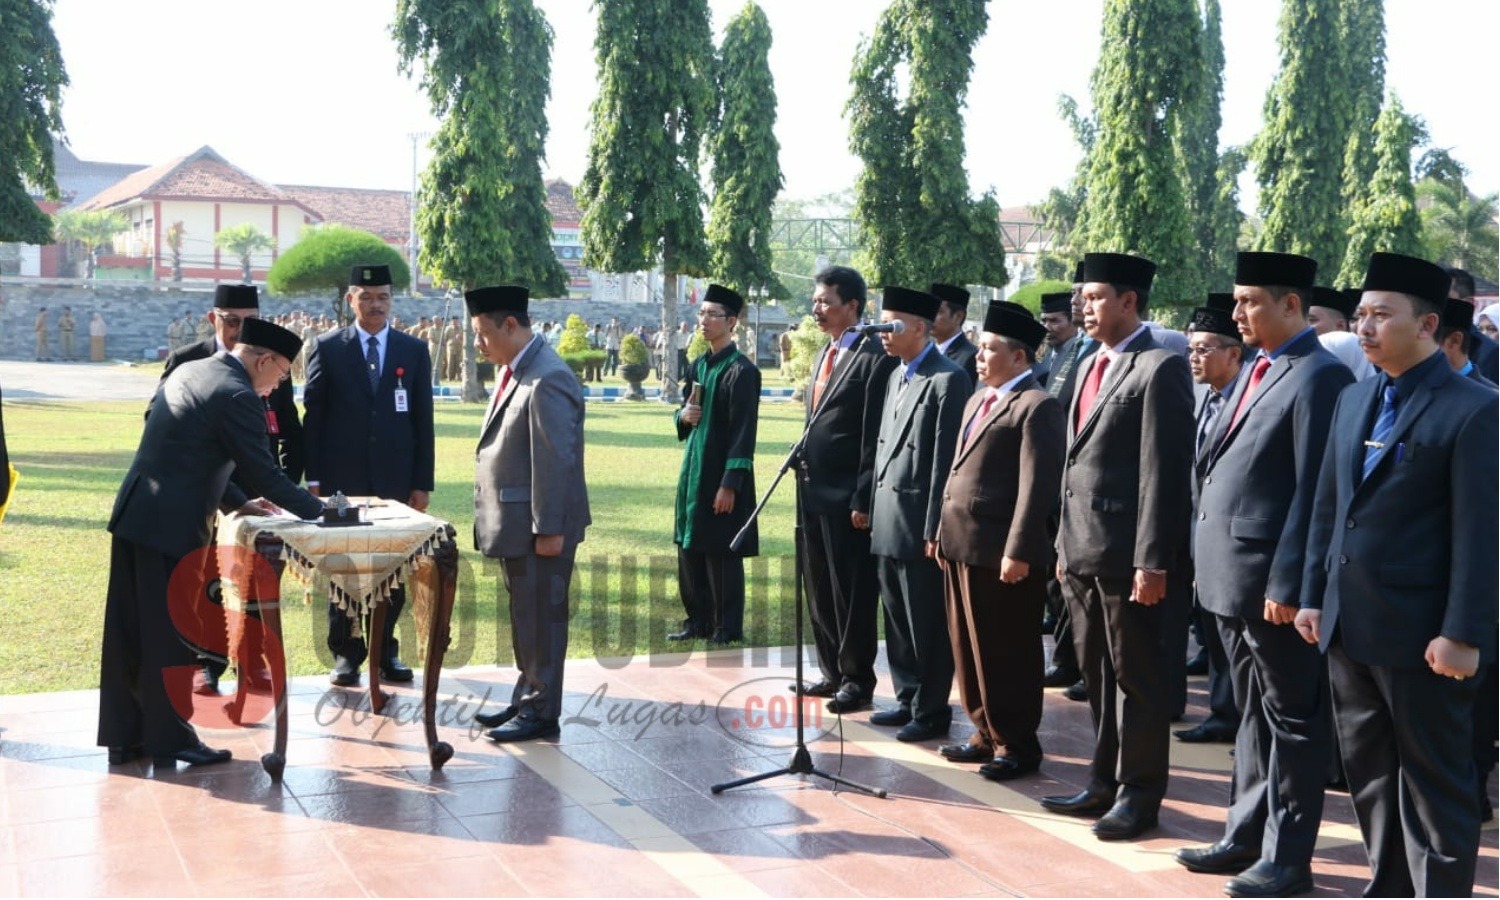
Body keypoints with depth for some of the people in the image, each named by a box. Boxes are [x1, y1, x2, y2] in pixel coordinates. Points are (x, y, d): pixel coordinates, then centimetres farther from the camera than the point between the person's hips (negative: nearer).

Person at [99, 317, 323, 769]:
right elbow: (263, 472, -13)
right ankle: (169, 738, 12)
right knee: (170, 634, 2)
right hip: (170, 526, -9)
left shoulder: (187, 372, 15)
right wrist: (319, 511, -2)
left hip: (134, 515, 9)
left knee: (128, 631, 13)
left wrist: (237, 502, 21)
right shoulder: (238, 396, -14)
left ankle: (123, 736, 22)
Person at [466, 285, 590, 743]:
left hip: (539, 527, -10)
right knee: (524, 616, 18)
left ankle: (541, 712, 11)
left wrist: (548, 530, -21)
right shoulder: (514, 372, 12)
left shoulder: (547, 380, -19)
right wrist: (499, 522, 15)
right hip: (514, 522, 10)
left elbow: (554, 461, -22)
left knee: (540, 617, 0)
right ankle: (526, 699, 30)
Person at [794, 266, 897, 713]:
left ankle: (857, 680, 14)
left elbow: (875, 437, -16)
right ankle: (832, 672, 28)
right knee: (819, 590, 16)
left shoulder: (875, 358, -13)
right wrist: (804, 482, 14)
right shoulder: (825, 355, 15)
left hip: (846, 497, -9)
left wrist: (863, 501, -17)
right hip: (813, 492, 9)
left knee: (852, 593, 2)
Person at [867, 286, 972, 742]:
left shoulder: (948, 379, -13)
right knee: (898, 619, 15)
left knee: (927, 624, 2)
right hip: (888, 523, 9)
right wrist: (876, 512, 14)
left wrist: (935, 529, -17)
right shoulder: (897, 375, 15)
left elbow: (946, 460, -16)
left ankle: (932, 710, 13)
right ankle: (908, 699, 27)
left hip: (919, 524, -9)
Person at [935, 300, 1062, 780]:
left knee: (1007, 652, 2)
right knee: (969, 646, 15)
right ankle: (987, 733, 28)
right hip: (962, 545, 9)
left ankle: (1016, 745, 14)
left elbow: (1038, 485, -18)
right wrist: (944, 532, 18)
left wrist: (1018, 552, -21)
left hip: (1001, 552, -9)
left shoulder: (1037, 407, -12)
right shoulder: (977, 401, 18)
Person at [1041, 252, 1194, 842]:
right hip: (1081, 550, 8)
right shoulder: (1093, 367, 17)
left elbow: (1164, 472, -16)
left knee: (1136, 675, 3)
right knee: (1096, 675, 15)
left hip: (1125, 553, -8)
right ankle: (1105, 782, 26)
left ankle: (1140, 793, 14)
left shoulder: (1160, 369, -11)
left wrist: (1153, 562, -19)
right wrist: (1064, 545, 17)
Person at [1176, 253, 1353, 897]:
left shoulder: (1319, 376, -14)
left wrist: (1287, 585, -20)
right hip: (1232, 574, 9)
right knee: (1254, 714, 18)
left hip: (1271, 579, -9)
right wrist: (1209, 555, 14)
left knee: (1291, 719, 3)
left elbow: (1313, 492, -18)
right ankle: (1248, 836, 30)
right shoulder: (1258, 370, 14)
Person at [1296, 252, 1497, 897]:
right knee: (1369, 775, 16)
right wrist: (1313, 596, 12)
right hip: (1349, 627, 7)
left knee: (1434, 784, 5)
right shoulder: (1353, 400, 12)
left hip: (1420, 635, -7)